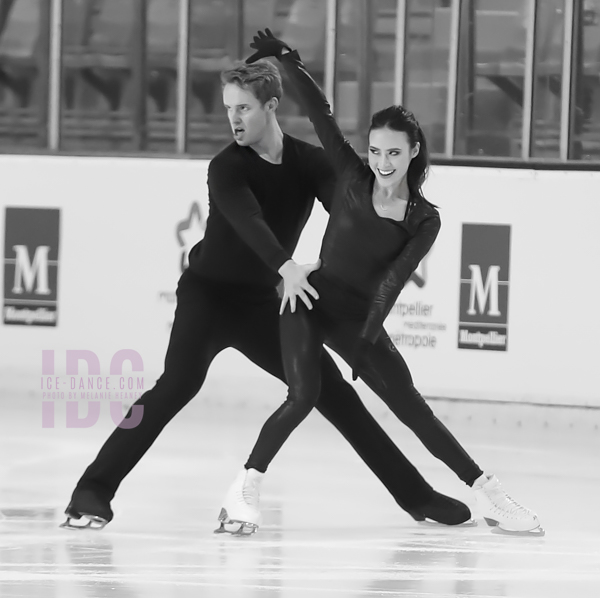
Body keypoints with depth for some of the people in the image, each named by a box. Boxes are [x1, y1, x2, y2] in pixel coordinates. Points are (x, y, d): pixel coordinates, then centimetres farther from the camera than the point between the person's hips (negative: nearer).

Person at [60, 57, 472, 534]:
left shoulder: (311, 163, -4)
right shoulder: (227, 168, -17)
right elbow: (249, 222, -36)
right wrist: (286, 267, -54)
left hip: (262, 303, 4)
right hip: (209, 293, -4)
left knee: (333, 391, 4)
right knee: (178, 384, -26)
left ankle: (415, 495, 13)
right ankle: (93, 494, -28)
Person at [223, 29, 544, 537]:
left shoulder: (424, 220, -3)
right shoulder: (353, 177, -3)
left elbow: (392, 281, -12)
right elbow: (321, 115, -9)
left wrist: (367, 341, -20)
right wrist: (286, 61, -17)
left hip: (360, 317, 1)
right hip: (311, 302, -1)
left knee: (411, 406, 0)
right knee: (304, 395, -23)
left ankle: (488, 494, 4)